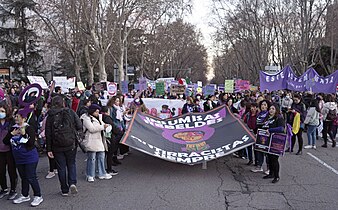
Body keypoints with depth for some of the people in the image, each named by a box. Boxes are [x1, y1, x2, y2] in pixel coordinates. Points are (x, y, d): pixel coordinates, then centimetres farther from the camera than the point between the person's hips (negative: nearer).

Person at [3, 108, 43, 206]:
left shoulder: (29, 128, -13)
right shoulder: (13, 128, 5)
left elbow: (31, 143, -20)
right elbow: (5, 142, 4)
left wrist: (24, 134, -29)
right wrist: (11, 134, -10)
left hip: (30, 158, -6)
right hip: (19, 159, 6)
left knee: (31, 178, -4)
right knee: (23, 177, 18)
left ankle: (38, 196, 9)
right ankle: (25, 195, 31)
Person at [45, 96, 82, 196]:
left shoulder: (50, 116, -1)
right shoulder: (71, 112, -3)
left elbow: (48, 134, -1)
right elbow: (79, 126, -6)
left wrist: (49, 149, 3)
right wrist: (76, 137, 11)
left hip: (57, 146, 0)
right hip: (71, 144, 0)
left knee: (61, 167, 10)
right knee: (71, 164, 17)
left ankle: (64, 190, 15)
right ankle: (72, 183, -4)